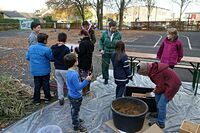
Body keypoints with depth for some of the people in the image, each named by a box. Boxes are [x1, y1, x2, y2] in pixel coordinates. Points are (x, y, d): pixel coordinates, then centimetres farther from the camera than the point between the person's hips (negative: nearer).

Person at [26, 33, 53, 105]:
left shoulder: (31, 47, -5)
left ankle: (36, 100, 25)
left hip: (35, 71, 4)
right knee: (46, 84, 14)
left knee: (37, 85, 15)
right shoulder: (46, 49, -22)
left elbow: (27, 57, 5)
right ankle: (47, 98, 29)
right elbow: (51, 58, -10)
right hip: (45, 71, -4)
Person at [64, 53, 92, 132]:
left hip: (72, 95, 9)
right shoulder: (74, 74, -33)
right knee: (75, 111, 10)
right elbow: (78, 87, -29)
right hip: (75, 97, -9)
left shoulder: (69, 72, -3)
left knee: (74, 110, 27)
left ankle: (75, 119, 49)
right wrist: (86, 80, -28)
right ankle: (77, 126, 29)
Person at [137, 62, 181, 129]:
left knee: (161, 104, -7)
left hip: (173, 84, -10)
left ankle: (160, 123, 8)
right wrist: (156, 88, 5)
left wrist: (156, 91, -1)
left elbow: (161, 87, -21)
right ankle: (159, 114, 38)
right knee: (158, 99, 18)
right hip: (166, 83, 10)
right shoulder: (153, 67, -2)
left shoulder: (156, 73, -30)